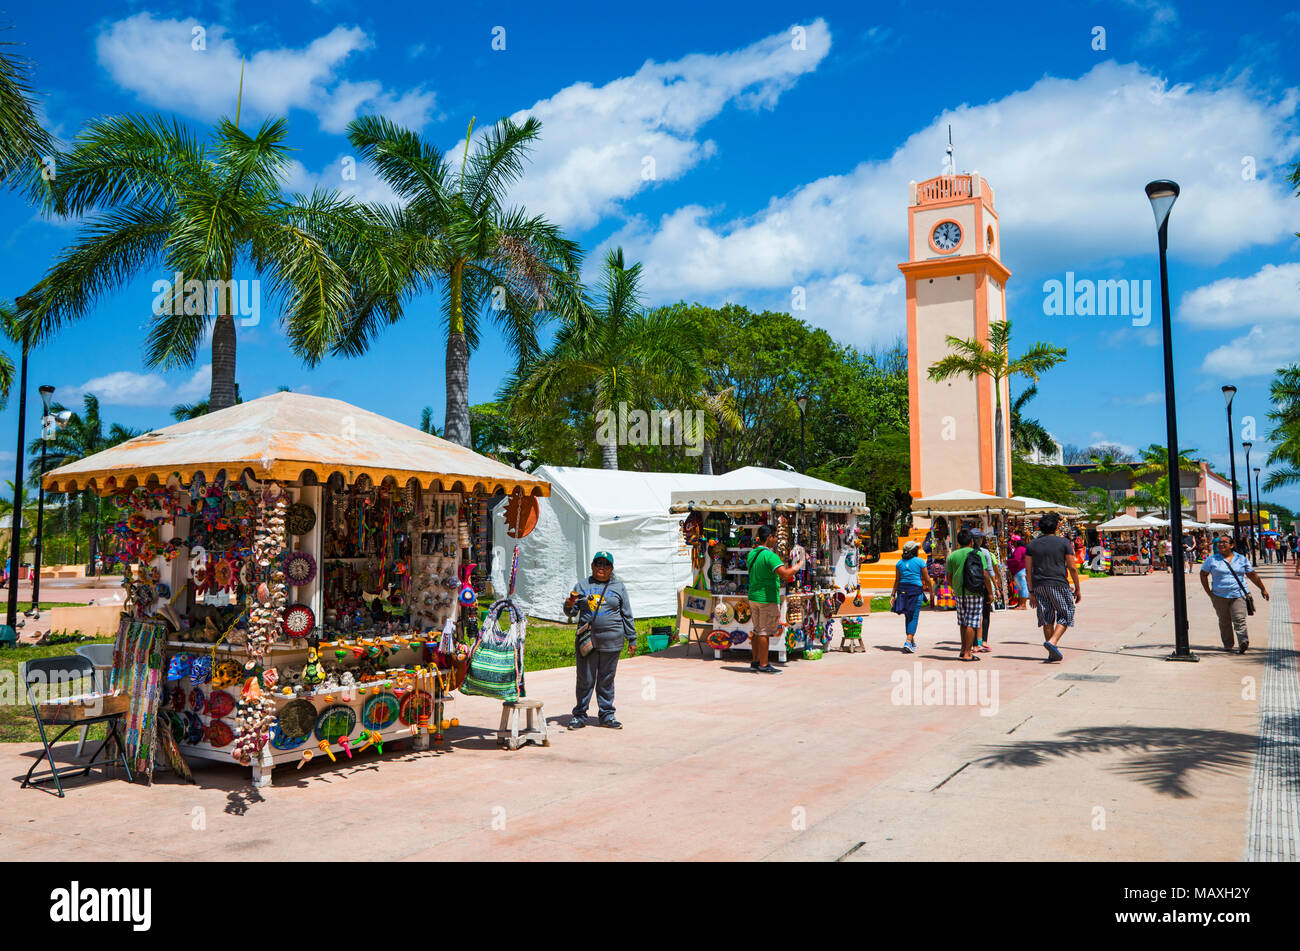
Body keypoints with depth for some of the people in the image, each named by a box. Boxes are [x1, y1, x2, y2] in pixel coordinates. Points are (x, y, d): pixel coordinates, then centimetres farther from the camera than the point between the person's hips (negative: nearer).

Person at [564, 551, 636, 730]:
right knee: (585, 680, 3)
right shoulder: (582, 585, 10)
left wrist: (632, 640, 9)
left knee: (606, 680, 7)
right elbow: (571, 612, 12)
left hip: (611, 641, 0)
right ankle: (579, 715, 13)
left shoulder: (618, 586, 10)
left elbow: (627, 615, 12)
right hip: (586, 640, 0)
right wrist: (569, 606, -12)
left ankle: (607, 715, 17)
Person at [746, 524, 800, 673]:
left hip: (753, 596, 8)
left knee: (757, 630, 15)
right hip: (767, 598, -8)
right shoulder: (770, 556, -18)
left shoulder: (751, 554, 8)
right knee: (765, 632, -2)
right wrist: (798, 566, -12)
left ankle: (756, 661, 22)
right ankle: (763, 665, 2)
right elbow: (785, 574, -27)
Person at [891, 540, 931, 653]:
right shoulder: (920, 561, -3)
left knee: (908, 617, 16)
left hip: (902, 589, 5)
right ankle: (908, 642, -17)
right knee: (914, 617, -4)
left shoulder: (899, 563, 7)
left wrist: (893, 594, 6)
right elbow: (926, 579, 0)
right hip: (916, 589, -4)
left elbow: (897, 580, 5)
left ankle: (912, 641, 27)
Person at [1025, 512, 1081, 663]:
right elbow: (1072, 568, -2)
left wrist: (1031, 592, 8)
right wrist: (1077, 589, 5)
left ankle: (1053, 654, 12)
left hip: (1039, 585, 4)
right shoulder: (1063, 543, 0)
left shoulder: (1032, 544, 9)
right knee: (1065, 615, 7)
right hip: (1058, 584, -4)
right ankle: (1052, 642, -15)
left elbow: (1028, 569, 5)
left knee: (1047, 619, 9)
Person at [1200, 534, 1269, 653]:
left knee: (1239, 620, -14)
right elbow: (1203, 574, 11)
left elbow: (1252, 575, 16)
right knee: (1224, 621, 8)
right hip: (1219, 596, 1)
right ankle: (1227, 644, 20)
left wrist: (1263, 589, 19)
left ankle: (1243, 642, -22)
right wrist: (1209, 592, 6)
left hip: (1238, 595, -1)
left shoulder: (1241, 559, 8)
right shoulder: (1212, 559, 5)